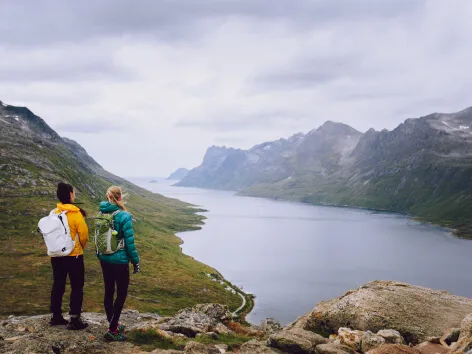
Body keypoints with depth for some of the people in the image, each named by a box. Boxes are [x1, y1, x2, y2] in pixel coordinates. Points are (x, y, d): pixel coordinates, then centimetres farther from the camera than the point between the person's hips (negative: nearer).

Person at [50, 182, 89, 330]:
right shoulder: (75, 213, -15)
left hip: (56, 255, 6)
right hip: (73, 255, -6)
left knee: (58, 285, 16)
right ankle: (75, 320, 4)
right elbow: (84, 235, -12)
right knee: (77, 287, 4)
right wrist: (81, 247, 8)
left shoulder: (54, 213, 1)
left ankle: (56, 316, 26)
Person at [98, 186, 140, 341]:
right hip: (120, 260, -7)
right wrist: (136, 261, -6)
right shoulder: (124, 216, -17)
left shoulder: (102, 214, 2)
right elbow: (129, 242, -16)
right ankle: (112, 331, 3)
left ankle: (113, 324, 27)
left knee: (109, 292, 14)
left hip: (104, 259, 7)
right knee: (121, 294, 3)